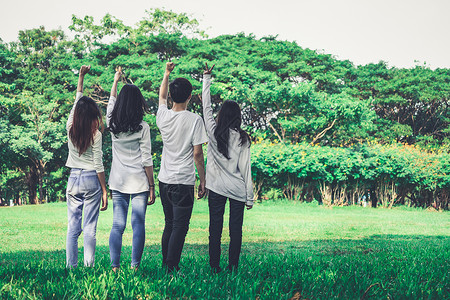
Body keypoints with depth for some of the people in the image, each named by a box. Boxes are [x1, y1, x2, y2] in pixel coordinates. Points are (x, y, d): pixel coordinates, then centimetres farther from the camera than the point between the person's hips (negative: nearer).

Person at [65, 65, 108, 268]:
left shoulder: (70, 128, 0)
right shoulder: (95, 134, -10)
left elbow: (77, 99, 15)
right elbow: (98, 166, -8)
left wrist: (81, 76, 27)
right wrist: (105, 191, -1)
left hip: (73, 179, 4)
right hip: (91, 180, -3)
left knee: (72, 227, 6)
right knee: (89, 228, -1)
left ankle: (71, 266, 7)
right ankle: (88, 266, -1)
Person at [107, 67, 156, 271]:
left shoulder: (113, 124, 2)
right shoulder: (142, 128, -8)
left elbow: (111, 101, 23)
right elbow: (146, 161, -7)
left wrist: (116, 80, 37)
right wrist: (152, 186, 0)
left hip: (118, 182, 4)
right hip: (139, 183, -4)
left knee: (117, 226, 5)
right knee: (138, 225, 1)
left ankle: (115, 266, 4)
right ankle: (135, 266, 2)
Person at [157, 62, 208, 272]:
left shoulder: (163, 116, 3)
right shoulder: (194, 120, -12)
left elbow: (161, 96, 26)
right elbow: (197, 154, -11)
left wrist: (166, 73, 36)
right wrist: (203, 181, -2)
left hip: (164, 180, 6)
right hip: (183, 182, -6)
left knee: (169, 225, 16)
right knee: (180, 227, -2)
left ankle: (165, 264, 20)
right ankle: (172, 268, -5)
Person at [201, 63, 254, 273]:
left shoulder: (213, 132, -4)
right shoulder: (242, 139, -6)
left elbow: (206, 106, 7)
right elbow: (245, 168, -5)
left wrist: (207, 78, 15)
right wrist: (250, 197, 2)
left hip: (216, 188, 1)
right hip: (238, 190, -1)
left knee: (215, 229, 6)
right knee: (236, 230, 5)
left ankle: (214, 267, 8)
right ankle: (232, 267, 7)